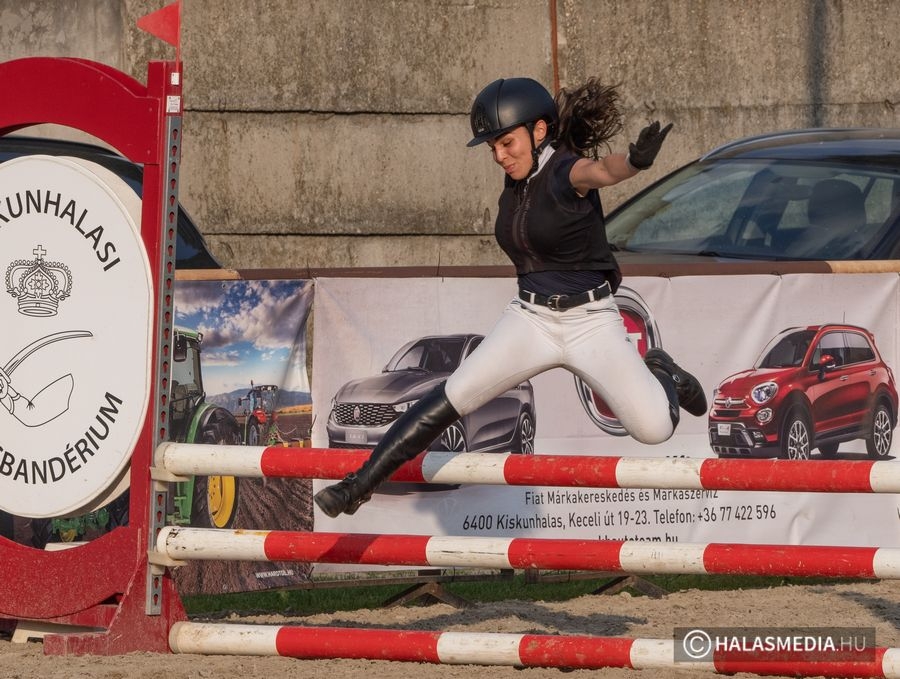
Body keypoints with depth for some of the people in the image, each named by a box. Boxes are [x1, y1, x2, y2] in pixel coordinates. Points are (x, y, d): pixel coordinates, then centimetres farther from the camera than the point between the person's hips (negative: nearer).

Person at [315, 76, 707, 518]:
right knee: (452, 399, -9)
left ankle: (659, 374, 16)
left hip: (589, 321, -6)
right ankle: (361, 484, -5)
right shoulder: (515, 185, 6)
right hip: (529, 319, 6)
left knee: (654, 429, -19)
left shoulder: (563, 171, -17)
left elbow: (600, 170, -42)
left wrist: (635, 161, -62)